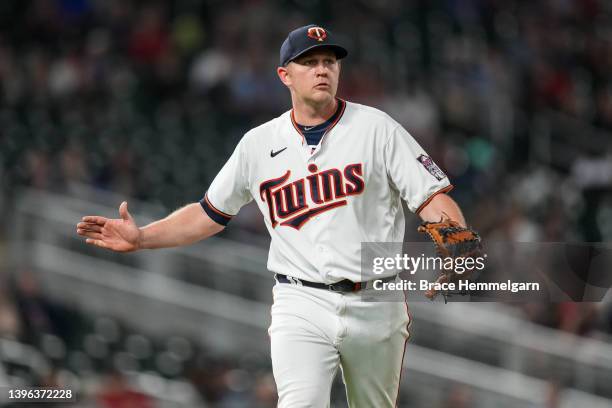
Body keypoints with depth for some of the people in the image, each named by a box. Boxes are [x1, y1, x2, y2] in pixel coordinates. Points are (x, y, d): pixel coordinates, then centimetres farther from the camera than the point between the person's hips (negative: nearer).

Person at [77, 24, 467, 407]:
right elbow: (209, 214, 18)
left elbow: (433, 198, -5)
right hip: (302, 306, 0)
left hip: (376, 306, 0)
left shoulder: (376, 128, 1)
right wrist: (141, 237, 7)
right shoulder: (259, 144, 9)